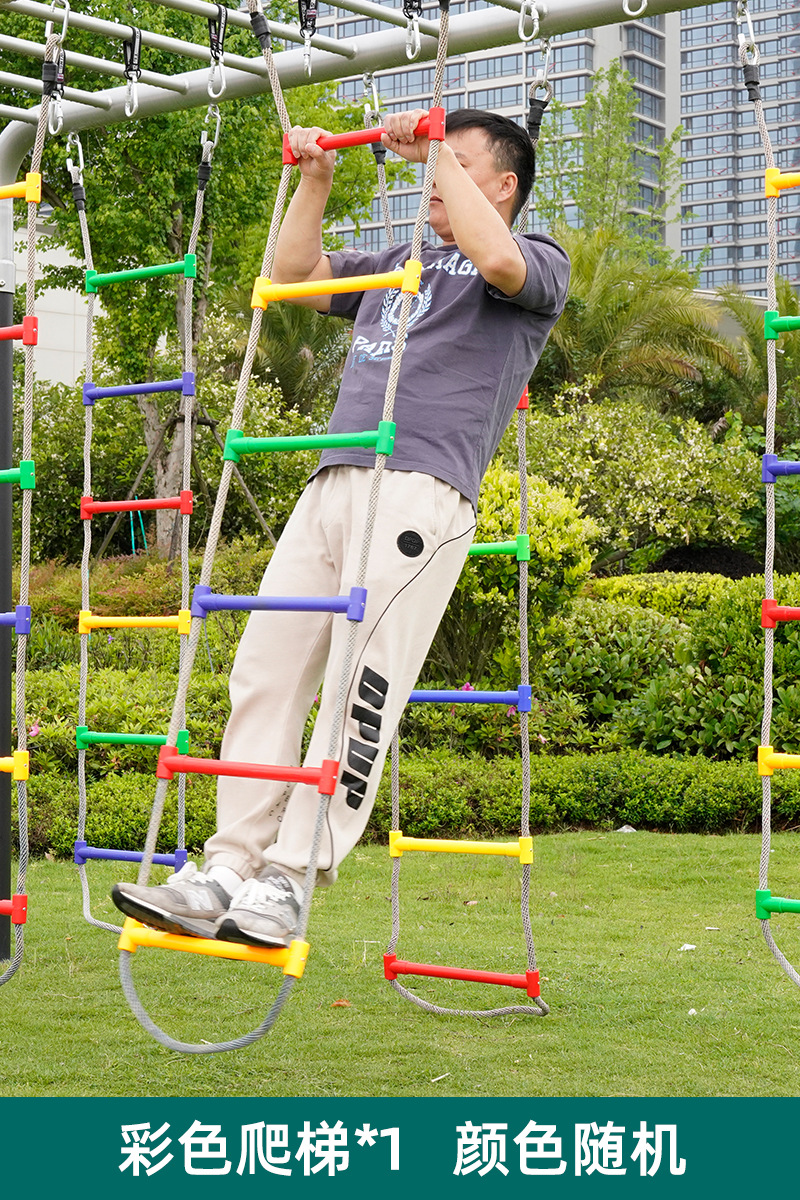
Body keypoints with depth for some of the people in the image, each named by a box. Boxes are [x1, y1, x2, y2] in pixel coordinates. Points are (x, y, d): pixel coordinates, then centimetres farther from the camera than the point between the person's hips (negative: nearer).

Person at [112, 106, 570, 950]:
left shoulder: (539, 265, 11)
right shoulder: (396, 266, 33)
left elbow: (498, 260, -13)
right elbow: (292, 274, 34)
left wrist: (436, 149, -5)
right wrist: (315, 178, 27)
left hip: (421, 492, -7)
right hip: (332, 484, 7)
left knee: (359, 687, -16)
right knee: (264, 671, -3)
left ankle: (287, 882, -17)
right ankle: (228, 872, -3)